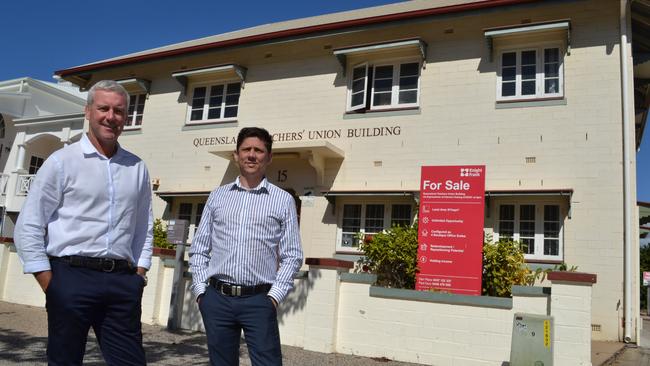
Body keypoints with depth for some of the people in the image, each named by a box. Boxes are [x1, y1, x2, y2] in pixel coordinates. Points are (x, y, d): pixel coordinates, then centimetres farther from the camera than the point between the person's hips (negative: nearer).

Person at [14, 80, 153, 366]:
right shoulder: (63, 161, 0)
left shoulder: (137, 168, 11)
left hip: (122, 281, 3)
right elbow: (28, 228, -2)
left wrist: (138, 278, 9)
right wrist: (52, 287, -6)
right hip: (72, 276, -3)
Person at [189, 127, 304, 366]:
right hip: (216, 299, 3)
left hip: (258, 300, -2)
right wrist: (200, 289, 3)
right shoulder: (218, 196, 11)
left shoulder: (283, 200, 4)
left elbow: (292, 256, 2)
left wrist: (275, 295, -6)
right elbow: (198, 248, 12)